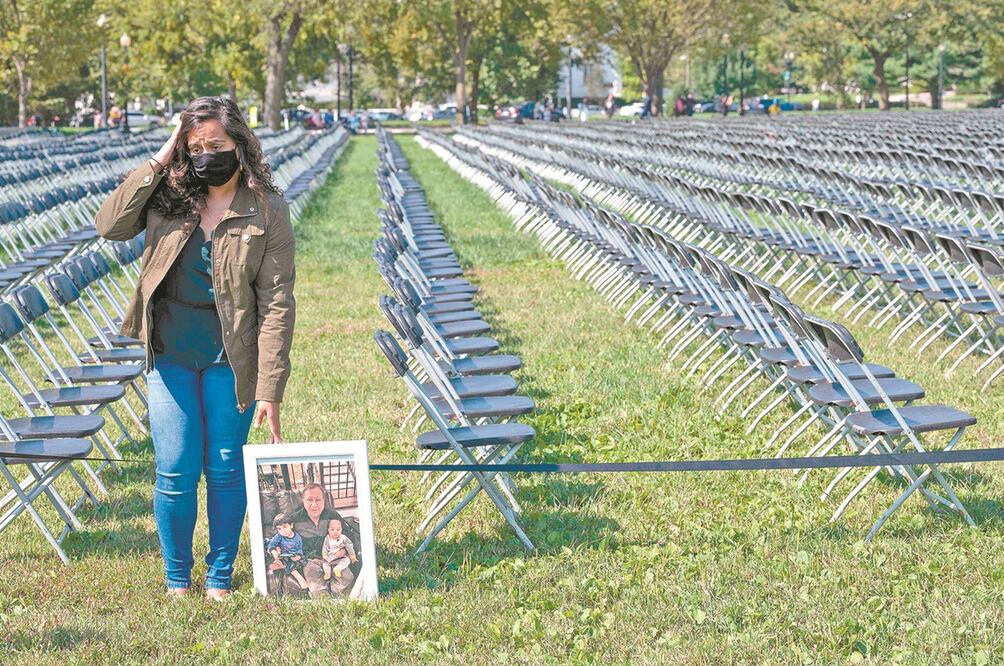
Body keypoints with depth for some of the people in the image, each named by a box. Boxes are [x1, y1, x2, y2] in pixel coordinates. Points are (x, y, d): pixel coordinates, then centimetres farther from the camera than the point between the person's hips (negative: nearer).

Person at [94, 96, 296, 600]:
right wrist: (156, 165, -13)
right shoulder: (170, 195, 0)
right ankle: (176, 580, 21)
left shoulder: (267, 212, -8)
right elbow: (110, 225, -12)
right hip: (170, 355, 2)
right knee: (176, 472, 3)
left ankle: (220, 577, 26)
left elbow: (276, 302, -11)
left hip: (230, 360, -2)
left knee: (225, 469, 9)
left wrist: (270, 389, -15)